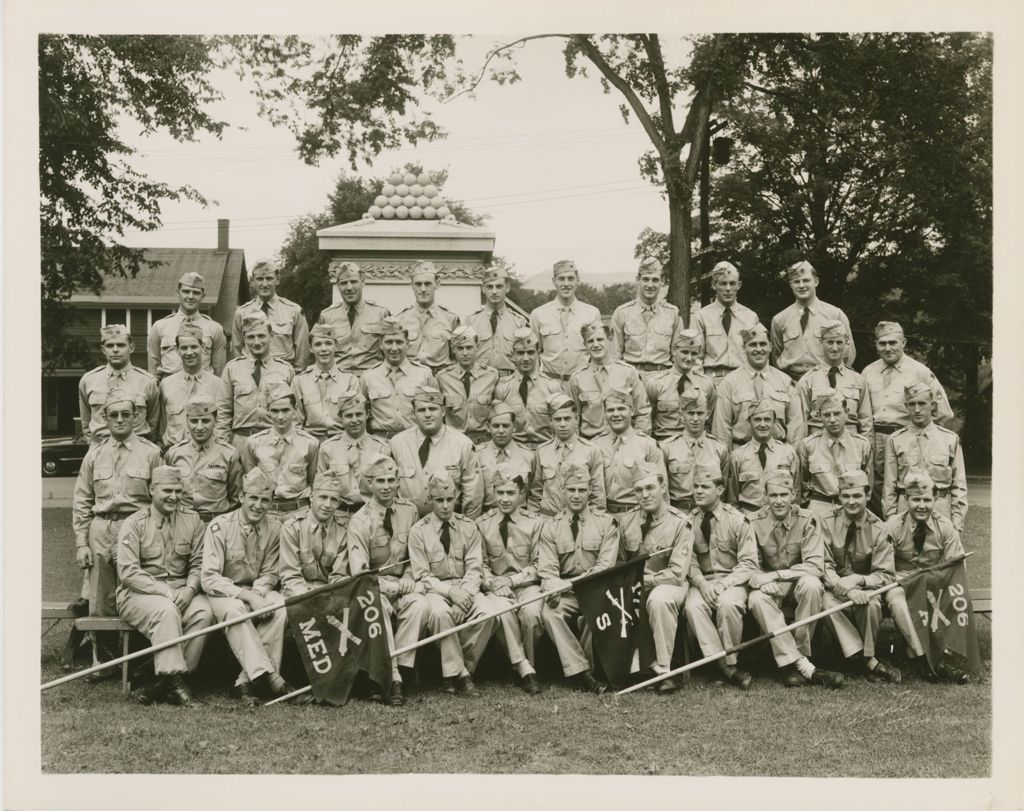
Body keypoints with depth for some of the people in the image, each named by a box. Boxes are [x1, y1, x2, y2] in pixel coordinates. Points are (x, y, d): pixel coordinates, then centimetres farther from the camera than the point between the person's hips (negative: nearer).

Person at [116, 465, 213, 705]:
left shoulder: (191, 519, 10)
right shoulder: (134, 524, -2)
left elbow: (199, 563, 6)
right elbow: (128, 572, -11)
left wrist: (190, 589, -15)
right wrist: (165, 592, -20)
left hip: (182, 591, 4)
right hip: (138, 593, -4)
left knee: (204, 612, -27)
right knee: (167, 611, -35)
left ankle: (165, 681, -25)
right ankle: (173, 679, -33)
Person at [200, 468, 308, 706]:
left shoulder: (274, 528, -2)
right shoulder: (219, 527, -13)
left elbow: (270, 573, 5)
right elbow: (209, 578, -17)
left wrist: (258, 593, -20)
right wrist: (246, 595, -29)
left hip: (256, 591, 3)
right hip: (222, 592, -3)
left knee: (279, 606, -28)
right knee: (234, 610, -37)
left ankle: (247, 681, -29)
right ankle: (271, 680, -41)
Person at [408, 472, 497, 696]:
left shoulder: (468, 527, 8)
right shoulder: (419, 531, 1)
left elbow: (474, 568, 2)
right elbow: (422, 575, -4)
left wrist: (464, 594, -17)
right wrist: (450, 591, -19)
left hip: (465, 588, 2)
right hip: (435, 589, -2)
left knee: (485, 612, -29)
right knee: (440, 612, -36)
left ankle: (465, 667, -10)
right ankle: (458, 674, -23)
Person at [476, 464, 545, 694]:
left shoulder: (535, 523, 4)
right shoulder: (482, 524, 6)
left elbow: (537, 566, 2)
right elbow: (480, 564, 8)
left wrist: (510, 580, -12)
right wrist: (493, 584, -12)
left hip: (527, 586, 0)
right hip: (496, 589, 0)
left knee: (531, 612, -32)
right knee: (502, 611, -33)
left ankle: (529, 664, -8)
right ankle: (523, 669, -26)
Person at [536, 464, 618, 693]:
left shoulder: (606, 523, 7)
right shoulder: (550, 527, 10)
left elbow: (605, 564, -4)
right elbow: (547, 569, 1)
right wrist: (552, 588, -21)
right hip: (563, 590, 2)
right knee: (549, 612, -29)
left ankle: (578, 669, -18)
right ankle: (582, 673, -27)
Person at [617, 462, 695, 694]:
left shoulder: (680, 523, -8)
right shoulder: (625, 521, 5)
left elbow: (677, 573, -15)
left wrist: (643, 580, -20)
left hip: (669, 585, -4)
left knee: (659, 599, -37)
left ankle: (663, 669, -26)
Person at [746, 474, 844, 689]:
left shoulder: (806, 521, -9)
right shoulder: (755, 523, -6)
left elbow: (815, 566, -18)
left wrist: (776, 574, -27)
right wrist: (760, 579, -31)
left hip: (798, 582, 0)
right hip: (769, 586, 1)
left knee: (812, 585, -35)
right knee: (757, 599, -33)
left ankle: (799, 654, -21)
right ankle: (803, 667, -37)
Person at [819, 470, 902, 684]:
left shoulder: (878, 530, -5)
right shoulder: (828, 524, -4)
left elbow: (886, 575, -8)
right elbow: (824, 565, -11)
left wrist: (858, 580, -28)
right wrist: (845, 589, -28)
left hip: (865, 588, 0)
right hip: (835, 588, 1)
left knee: (871, 605, -35)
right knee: (827, 602, -33)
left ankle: (868, 657, -10)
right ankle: (871, 664, -30)